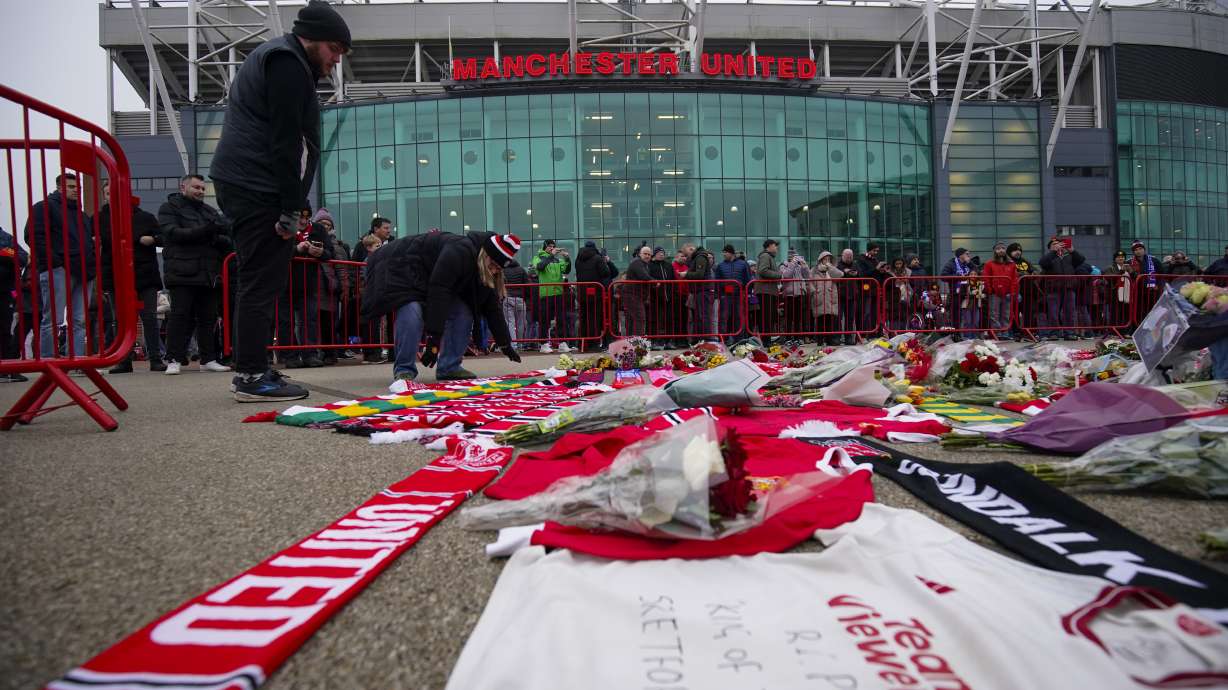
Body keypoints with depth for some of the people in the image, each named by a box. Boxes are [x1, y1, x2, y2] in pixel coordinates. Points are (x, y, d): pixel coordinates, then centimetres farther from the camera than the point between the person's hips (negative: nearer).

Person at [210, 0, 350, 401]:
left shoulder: (274, 59, 26)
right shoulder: (288, 63, -7)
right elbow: (286, 142, -16)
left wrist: (293, 206, 16)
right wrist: (291, 209, -18)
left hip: (244, 185, 10)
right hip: (258, 188, -10)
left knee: (261, 279, 10)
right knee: (263, 280, -10)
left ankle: (253, 371, 14)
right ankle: (252, 376, -8)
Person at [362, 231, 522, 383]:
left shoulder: (487, 272, -8)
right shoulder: (459, 251, -35)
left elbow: (492, 307, -1)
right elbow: (438, 294, -38)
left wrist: (505, 344, 0)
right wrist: (433, 338, -39)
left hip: (424, 278, 8)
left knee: (463, 312, -6)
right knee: (412, 311, -32)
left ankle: (449, 367, -1)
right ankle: (404, 370, -21)